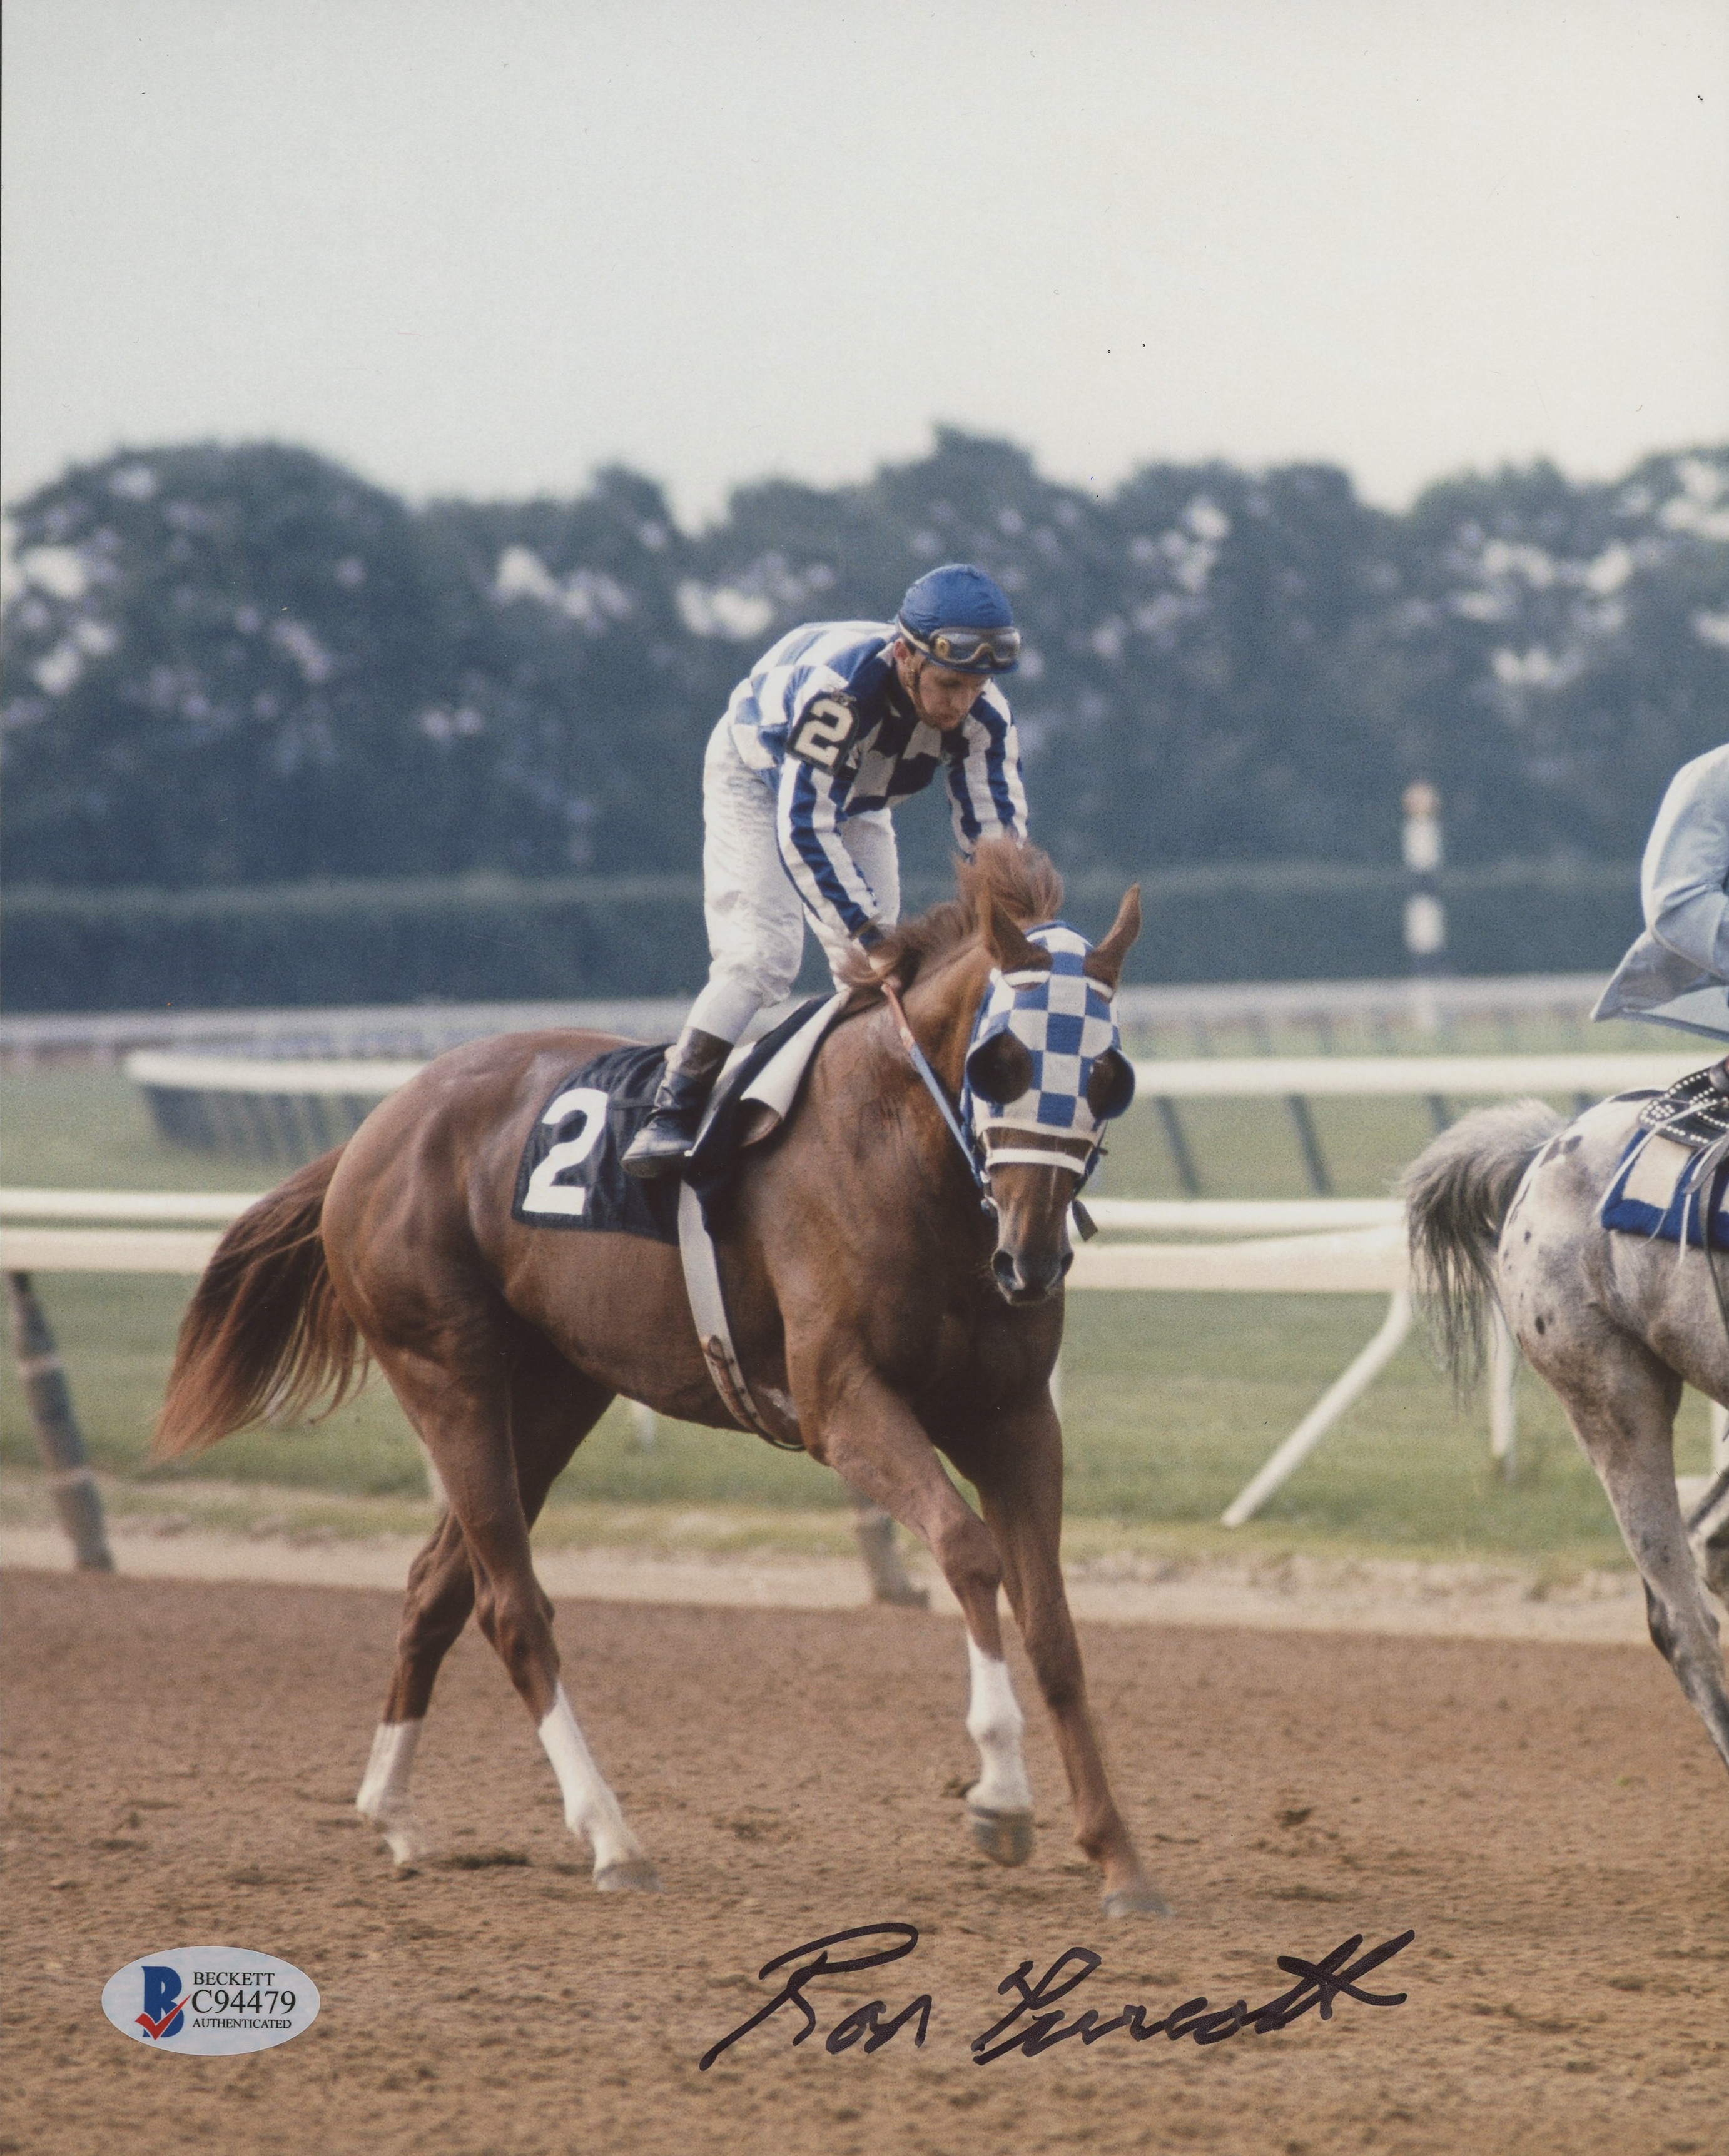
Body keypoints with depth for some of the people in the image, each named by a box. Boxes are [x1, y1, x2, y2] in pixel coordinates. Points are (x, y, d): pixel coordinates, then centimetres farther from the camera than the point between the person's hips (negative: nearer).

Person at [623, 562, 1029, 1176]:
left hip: (856, 799, 6)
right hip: (758, 780, -6)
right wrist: (868, 932, -47)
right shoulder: (839, 687, -44)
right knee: (761, 953, -20)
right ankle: (669, 1119, -20)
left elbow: (996, 834, -23)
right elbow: (804, 827, -43)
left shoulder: (982, 716, -28)